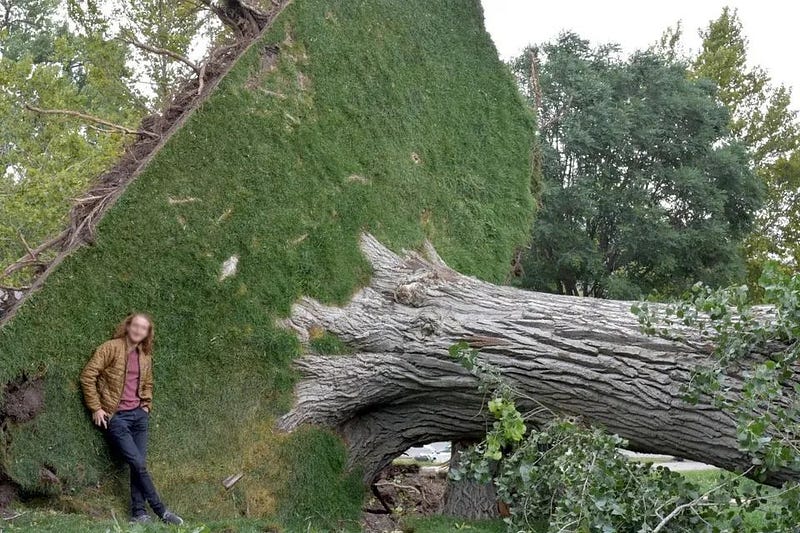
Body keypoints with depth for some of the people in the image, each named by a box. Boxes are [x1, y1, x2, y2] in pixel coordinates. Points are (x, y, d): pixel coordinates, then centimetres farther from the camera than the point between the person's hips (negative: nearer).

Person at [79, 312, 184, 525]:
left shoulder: (145, 356, 12)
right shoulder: (111, 348, -7)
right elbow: (88, 375, -9)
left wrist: (146, 406, 14)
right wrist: (96, 408, -10)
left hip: (139, 415, 6)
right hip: (115, 417, -6)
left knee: (138, 464, -1)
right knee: (138, 464, -11)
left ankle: (139, 512, 4)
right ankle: (161, 511, -4)